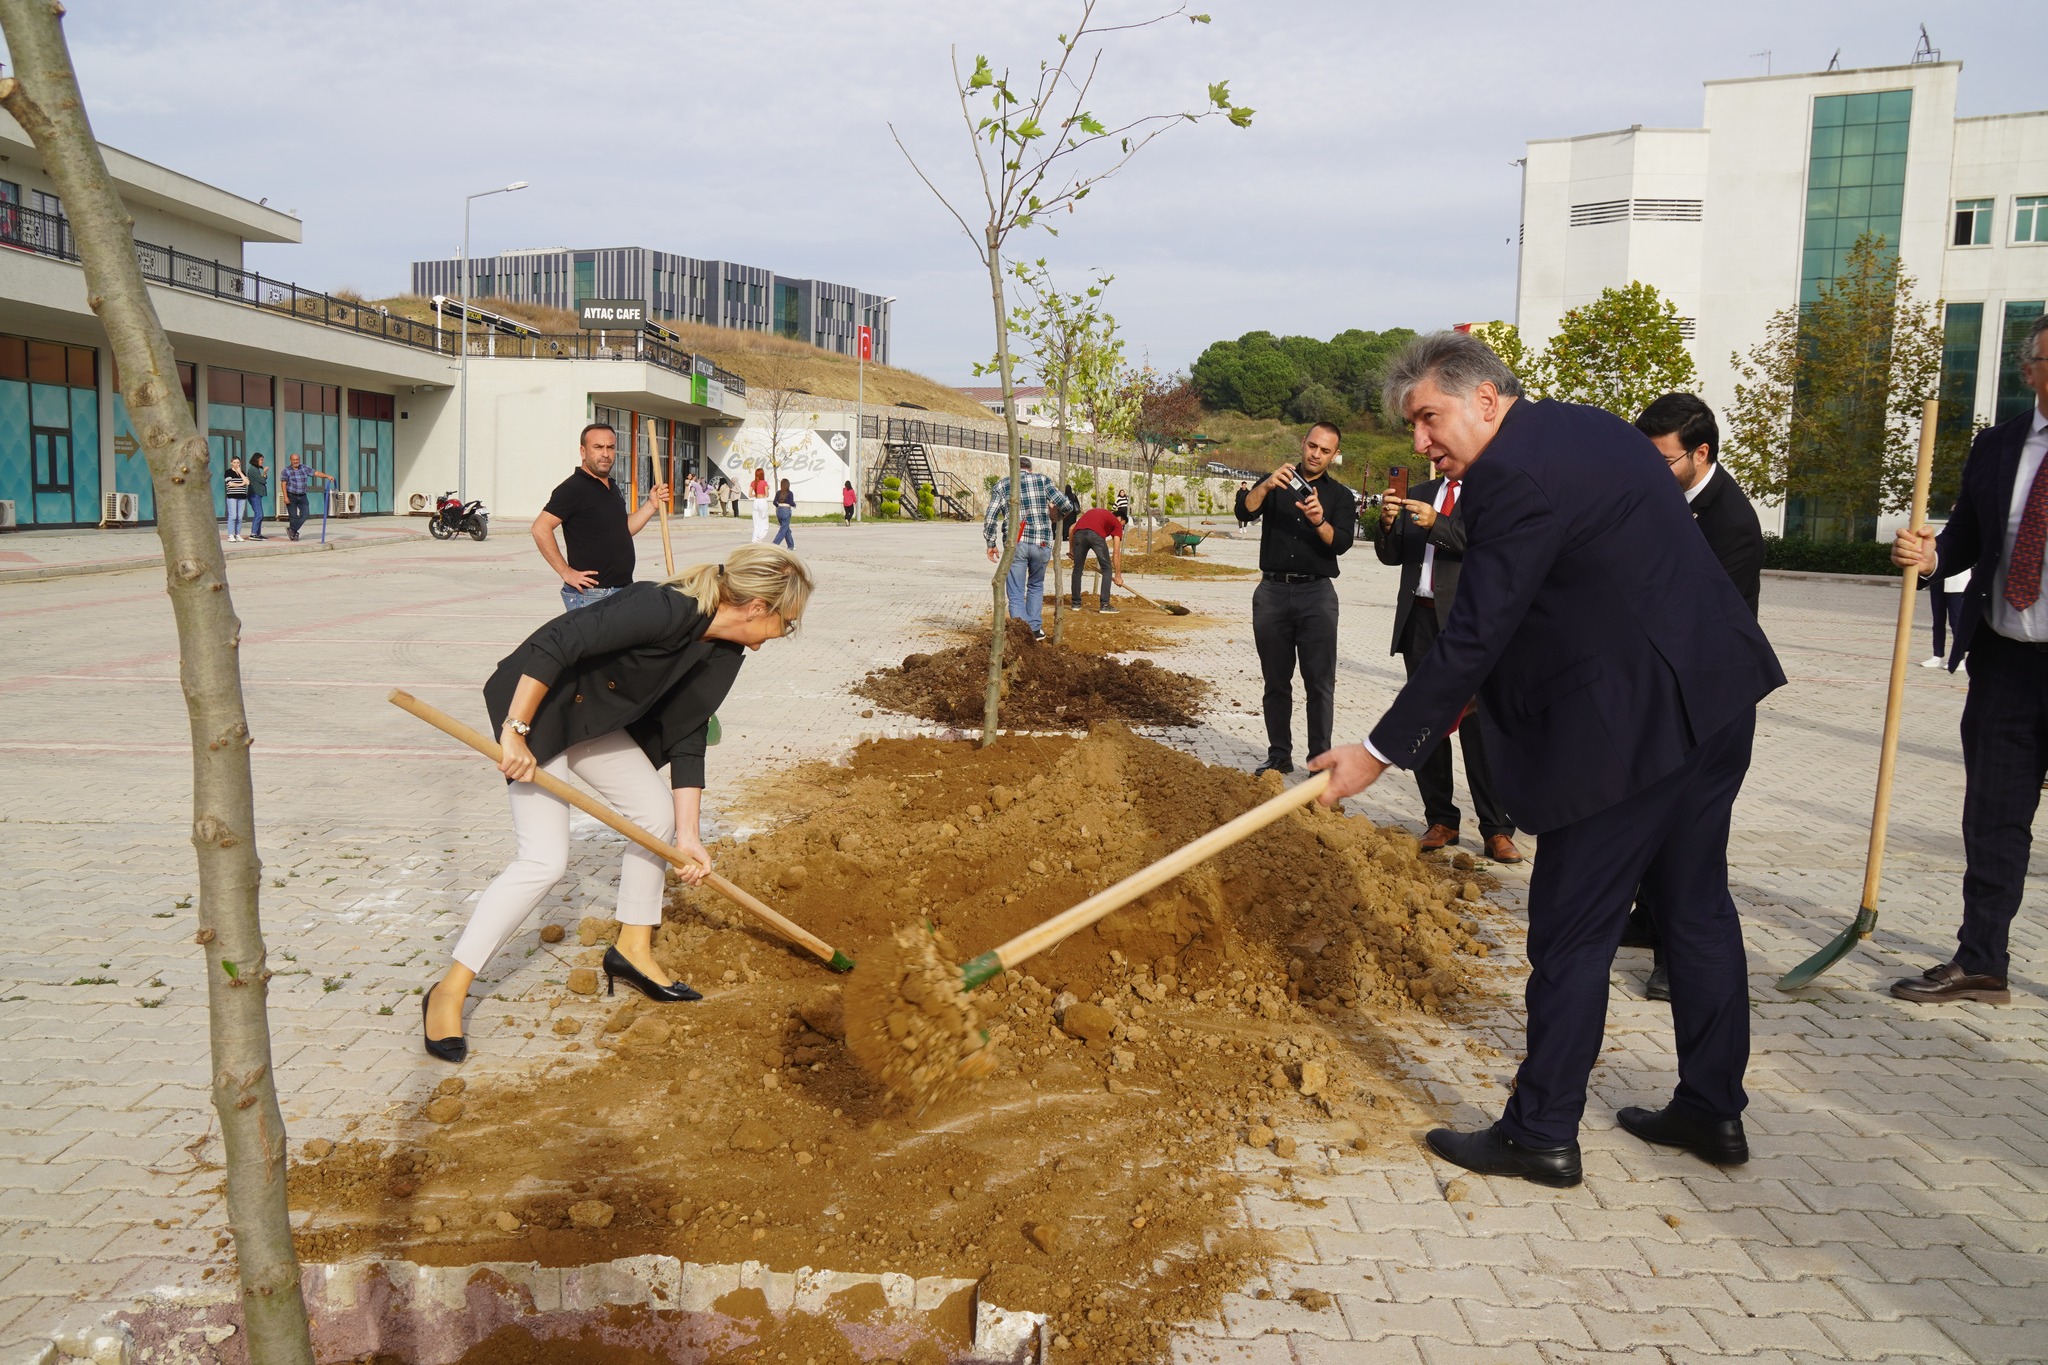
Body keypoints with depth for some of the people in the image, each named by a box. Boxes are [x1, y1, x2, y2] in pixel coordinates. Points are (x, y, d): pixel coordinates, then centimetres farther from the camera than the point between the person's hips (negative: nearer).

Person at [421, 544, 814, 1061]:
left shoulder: (721, 657, -3)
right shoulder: (663, 609, -31)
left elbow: (687, 741, 2)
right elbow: (552, 644, -33)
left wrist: (688, 834, -1)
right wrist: (515, 733, -30)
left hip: (596, 718, 9)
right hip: (535, 705, -9)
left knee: (658, 814, 8)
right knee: (545, 859, -14)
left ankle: (633, 950, 26)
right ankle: (448, 992, -4)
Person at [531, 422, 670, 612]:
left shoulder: (611, 488, 16)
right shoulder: (573, 488, -12)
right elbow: (540, 529, -19)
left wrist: (652, 504, 8)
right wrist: (566, 572, -18)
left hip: (623, 592, 9)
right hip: (590, 596, -9)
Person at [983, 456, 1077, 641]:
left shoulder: (1001, 485, 9)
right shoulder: (1042, 480, 8)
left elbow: (990, 518, 1)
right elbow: (1067, 506, 2)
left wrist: (991, 544, 12)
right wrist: (1055, 513, 23)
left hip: (1015, 544, -1)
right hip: (1041, 543, 1)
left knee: (1016, 593, 5)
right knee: (1036, 585, 23)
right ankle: (1035, 628, 23)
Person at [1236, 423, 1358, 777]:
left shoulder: (1340, 496, 10)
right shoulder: (1275, 484, 13)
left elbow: (1341, 542, -6)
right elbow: (1245, 511, -6)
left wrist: (1319, 521, -25)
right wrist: (1267, 485, -24)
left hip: (1316, 592, -1)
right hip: (1272, 591, 1)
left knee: (1320, 683, -4)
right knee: (1276, 681, 7)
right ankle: (1279, 756, 15)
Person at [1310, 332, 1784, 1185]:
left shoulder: (1512, 473, -17)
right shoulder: (1590, 429, 14)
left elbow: (1473, 637, -19)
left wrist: (1382, 751, -13)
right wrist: (1489, 694, 20)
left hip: (1633, 725, -10)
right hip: (1716, 698, 10)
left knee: (1571, 931, 0)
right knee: (1697, 903, 18)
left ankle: (1541, 1133, 11)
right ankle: (1711, 1111, 31)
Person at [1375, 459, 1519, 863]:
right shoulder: (1420, 494, 18)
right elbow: (1392, 555, 16)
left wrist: (1436, 524, -21)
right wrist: (1387, 526, -4)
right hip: (1419, 618, 6)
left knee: (1479, 725, -8)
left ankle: (1496, 831, -3)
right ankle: (1441, 821, 16)